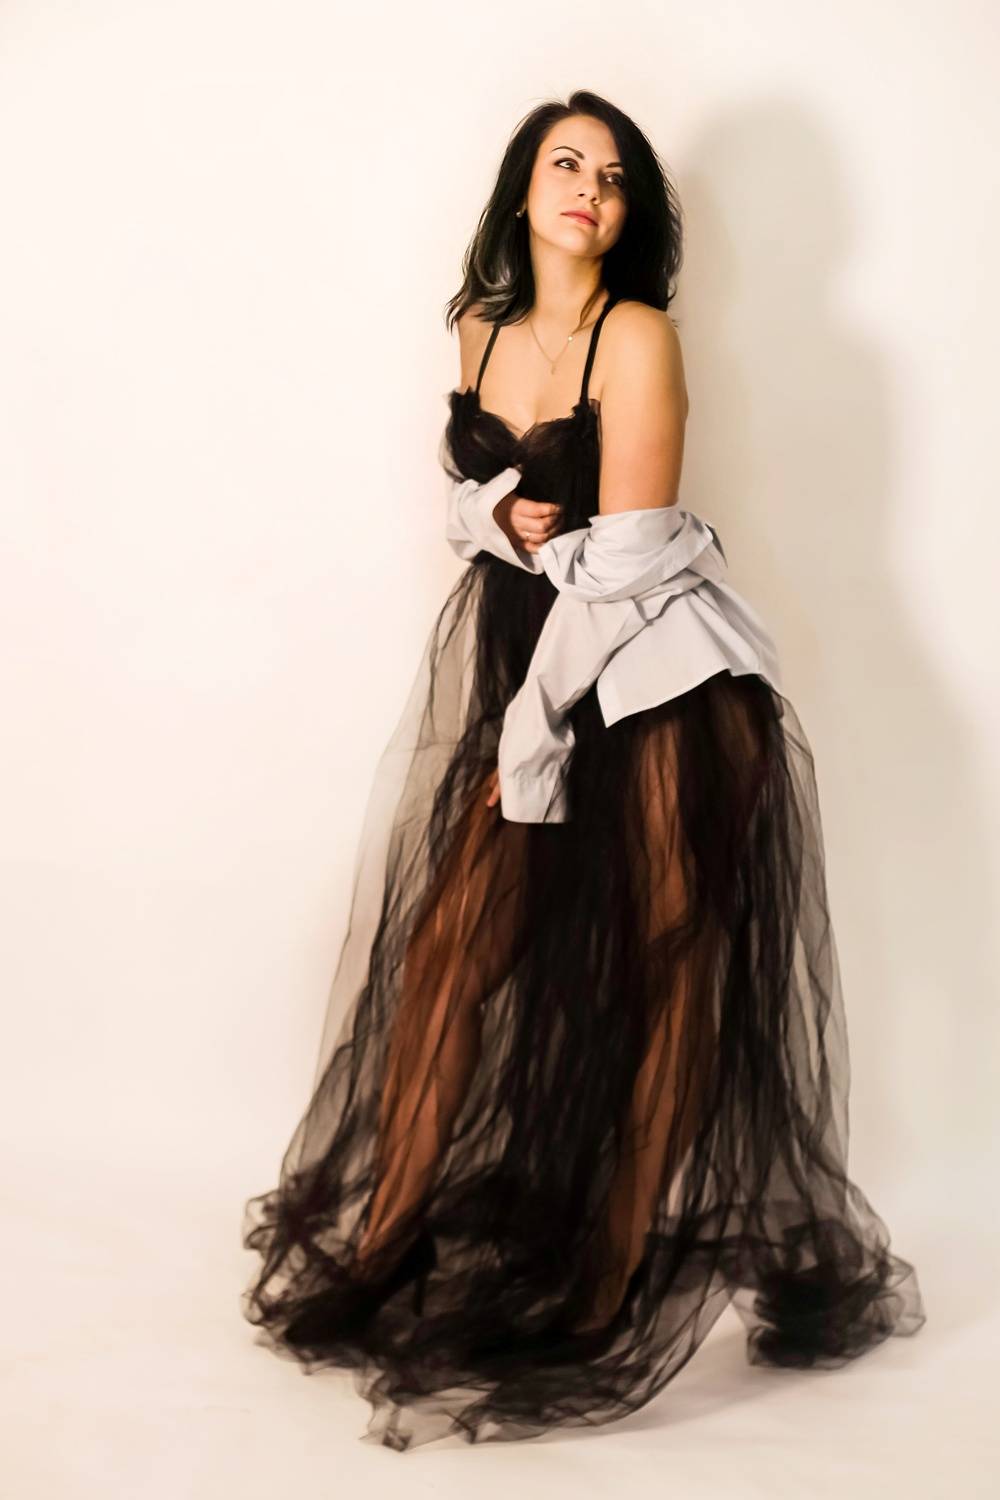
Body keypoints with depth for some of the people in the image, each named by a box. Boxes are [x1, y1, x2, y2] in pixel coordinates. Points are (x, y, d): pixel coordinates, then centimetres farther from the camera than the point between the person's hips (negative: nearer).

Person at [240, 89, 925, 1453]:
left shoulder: (638, 336, -11)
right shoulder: (483, 327, 9)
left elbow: (624, 560, -16)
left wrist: (534, 728, -14)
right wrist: (502, 514, -5)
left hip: (646, 676, -5)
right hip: (522, 649, 6)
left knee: (665, 959, -3)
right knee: (451, 938, 1)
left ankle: (623, 1275, 5)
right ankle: (381, 1243, 11)